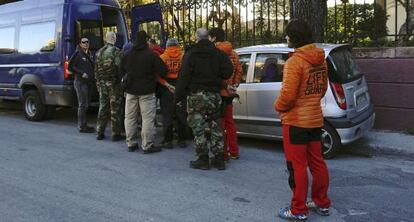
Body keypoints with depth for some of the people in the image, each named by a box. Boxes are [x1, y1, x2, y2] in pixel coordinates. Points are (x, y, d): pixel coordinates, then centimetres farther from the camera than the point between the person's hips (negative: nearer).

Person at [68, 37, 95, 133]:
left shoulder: (89, 54, 14)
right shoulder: (77, 54, -8)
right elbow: (70, 67, -11)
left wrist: (92, 76, 8)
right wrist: (81, 73, -17)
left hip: (88, 82, 8)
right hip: (80, 82, -8)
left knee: (86, 104, 13)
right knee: (83, 104, -7)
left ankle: (83, 125, 22)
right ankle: (82, 126, -2)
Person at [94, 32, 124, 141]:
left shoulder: (99, 52, 10)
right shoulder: (116, 51, -12)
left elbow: (96, 69, 13)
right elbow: (119, 67, -17)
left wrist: (98, 82, 20)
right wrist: (122, 81, -8)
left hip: (102, 83, 6)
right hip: (113, 83, -6)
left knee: (103, 107, 14)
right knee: (115, 108, 0)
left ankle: (100, 133, 18)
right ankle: (116, 134, 5)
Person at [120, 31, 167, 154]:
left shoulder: (126, 55, 4)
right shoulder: (151, 56, -13)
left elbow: (122, 71, 13)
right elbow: (162, 71, -12)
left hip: (131, 91, 5)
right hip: (147, 92, -5)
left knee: (130, 117, 13)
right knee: (148, 118, -1)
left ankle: (131, 143, 19)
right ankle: (148, 145, 0)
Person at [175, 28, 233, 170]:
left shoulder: (191, 54, -3)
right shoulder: (218, 53, 6)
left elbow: (184, 77, -7)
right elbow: (228, 71, -4)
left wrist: (179, 96, -3)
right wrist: (216, 79, 14)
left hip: (197, 95, -4)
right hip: (214, 95, 4)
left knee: (199, 127, 1)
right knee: (215, 126, 11)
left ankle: (203, 159, 2)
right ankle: (219, 159, 13)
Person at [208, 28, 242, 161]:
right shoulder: (233, 53, 10)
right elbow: (239, 71, 9)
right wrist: (234, 85, 7)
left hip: (218, 91, -7)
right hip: (229, 93, 7)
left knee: (219, 123, 0)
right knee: (229, 121, 16)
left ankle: (223, 153, 5)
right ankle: (234, 152, 23)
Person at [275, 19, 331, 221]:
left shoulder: (295, 61, -19)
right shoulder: (320, 60, 7)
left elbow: (288, 94, -23)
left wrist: (278, 106, -4)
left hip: (296, 121, -8)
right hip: (315, 118, 8)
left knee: (297, 166, 1)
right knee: (317, 162, 16)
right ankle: (322, 203, 28)